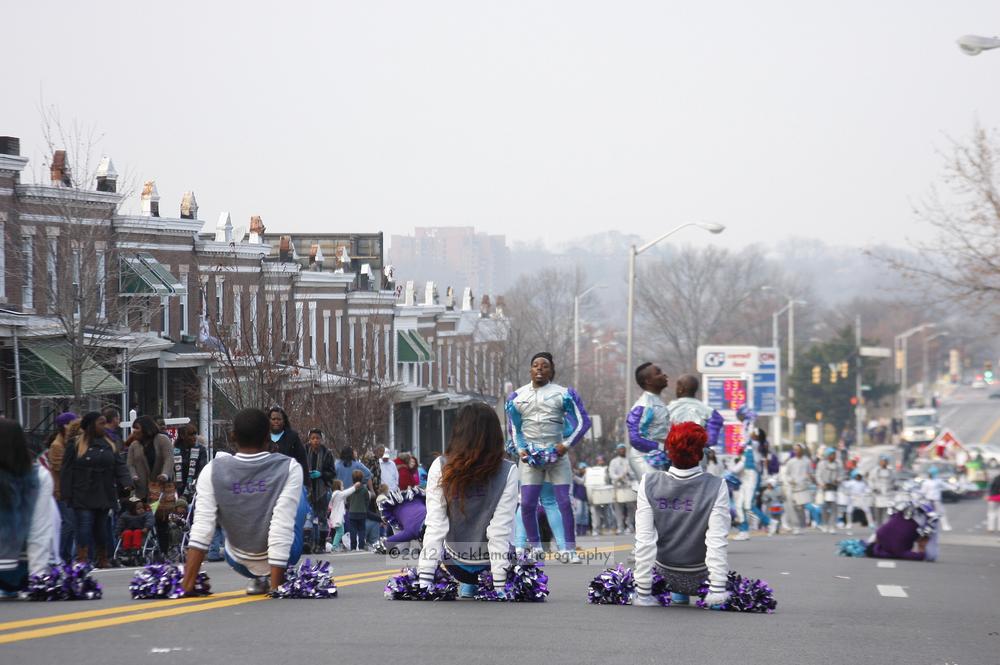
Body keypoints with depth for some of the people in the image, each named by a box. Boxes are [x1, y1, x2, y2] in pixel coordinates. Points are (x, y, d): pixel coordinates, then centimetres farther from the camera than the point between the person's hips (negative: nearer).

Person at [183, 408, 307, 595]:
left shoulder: (213, 471, -15)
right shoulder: (289, 468, -19)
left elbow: (202, 528, -21)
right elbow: (282, 529, -25)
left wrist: (187, 585, -21)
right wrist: (275, 587, -23)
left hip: (240, 563, 2)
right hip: (283, 557, -2)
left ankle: (258, 579, 28)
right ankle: (276, 580, 22)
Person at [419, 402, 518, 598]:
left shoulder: (440, 468, -17)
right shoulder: (507, 472, -19)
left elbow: (434, 526, -18)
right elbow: (500, 529, -19)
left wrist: (425, 581, -16)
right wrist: (499, 587, -16)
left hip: (456, 563, 1)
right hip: (490, 561, -1)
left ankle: (468, 585, 27)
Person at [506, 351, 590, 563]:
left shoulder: (563, 394, 1)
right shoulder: (518, 396, 10)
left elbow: (582, 421, 2)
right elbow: (514, 427, 19)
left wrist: (566, 444, -7)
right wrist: (520, 449, 4)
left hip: (557, 453, -2)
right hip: (530, 456, 2)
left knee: (565, 502, -6)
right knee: (527, 504, -4)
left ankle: (569, 550, -1)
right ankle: (535, 548, 9)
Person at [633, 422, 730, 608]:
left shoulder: (649, 484, -18)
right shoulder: (716, 488, -23)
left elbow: (644, 540, -17)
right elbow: (717, 541, -25)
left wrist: (643, 592, -13)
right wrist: (717, 589, -21)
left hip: (665, 574, 1)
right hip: (699, 576, -1)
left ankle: (678, 594, 29)